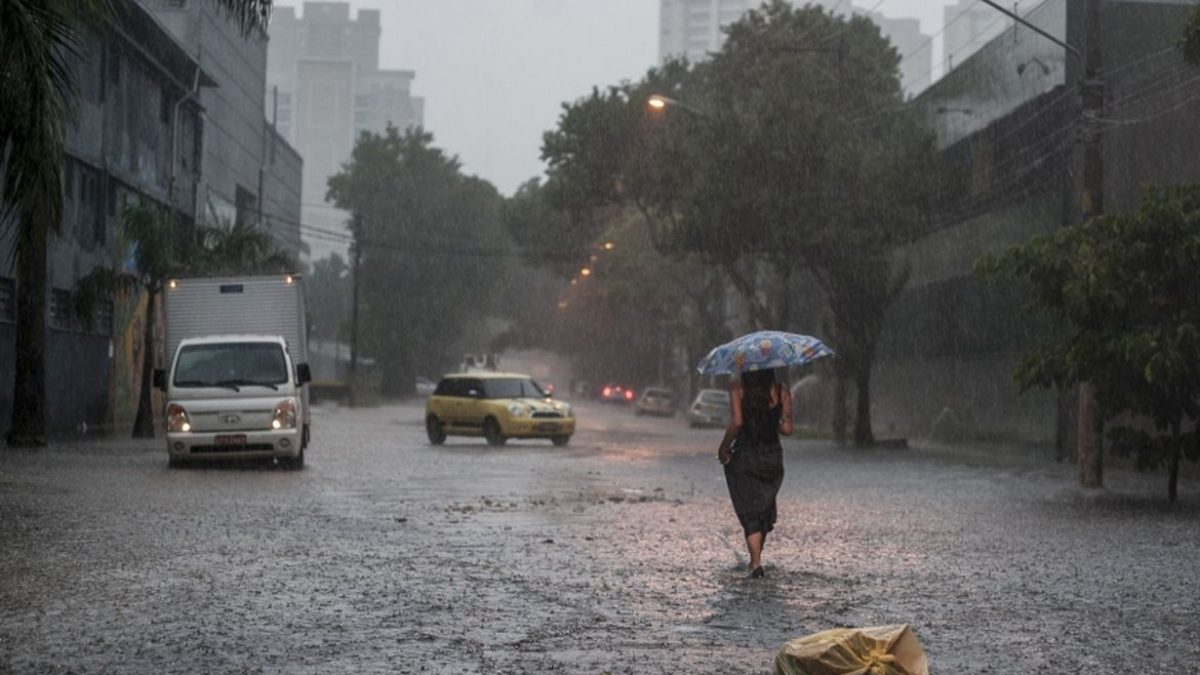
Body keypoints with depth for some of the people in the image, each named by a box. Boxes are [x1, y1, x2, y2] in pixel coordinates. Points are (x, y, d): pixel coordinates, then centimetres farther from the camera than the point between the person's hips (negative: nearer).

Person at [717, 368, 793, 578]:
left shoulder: (738, 387, -8)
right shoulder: (781, 390, -1)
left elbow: (736, 422, -18)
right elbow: (787, 429, -6)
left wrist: (724, 447, -5)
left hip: (743, 457, -3)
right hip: (772, 457, 3)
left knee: (750, 513, 3)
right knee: (765, 510, 20)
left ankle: (756, 562, -11)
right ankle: (755, 559, 29)